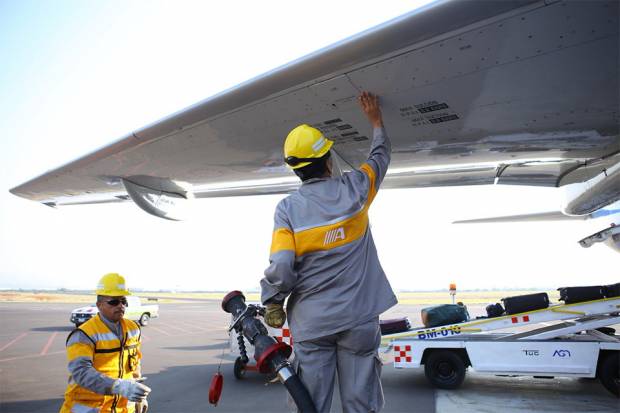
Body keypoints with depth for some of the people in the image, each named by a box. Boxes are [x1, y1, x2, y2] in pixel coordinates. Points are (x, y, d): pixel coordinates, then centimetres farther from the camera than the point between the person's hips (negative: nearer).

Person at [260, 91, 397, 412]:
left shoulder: (287, 208, -9)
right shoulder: (353, 188, -4)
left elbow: (281, 267, -16)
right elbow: (380, 157, 16)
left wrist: (272, 302, 3)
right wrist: (375, 120, 32)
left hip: (311, 321, 0)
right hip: (359, 317, 1)